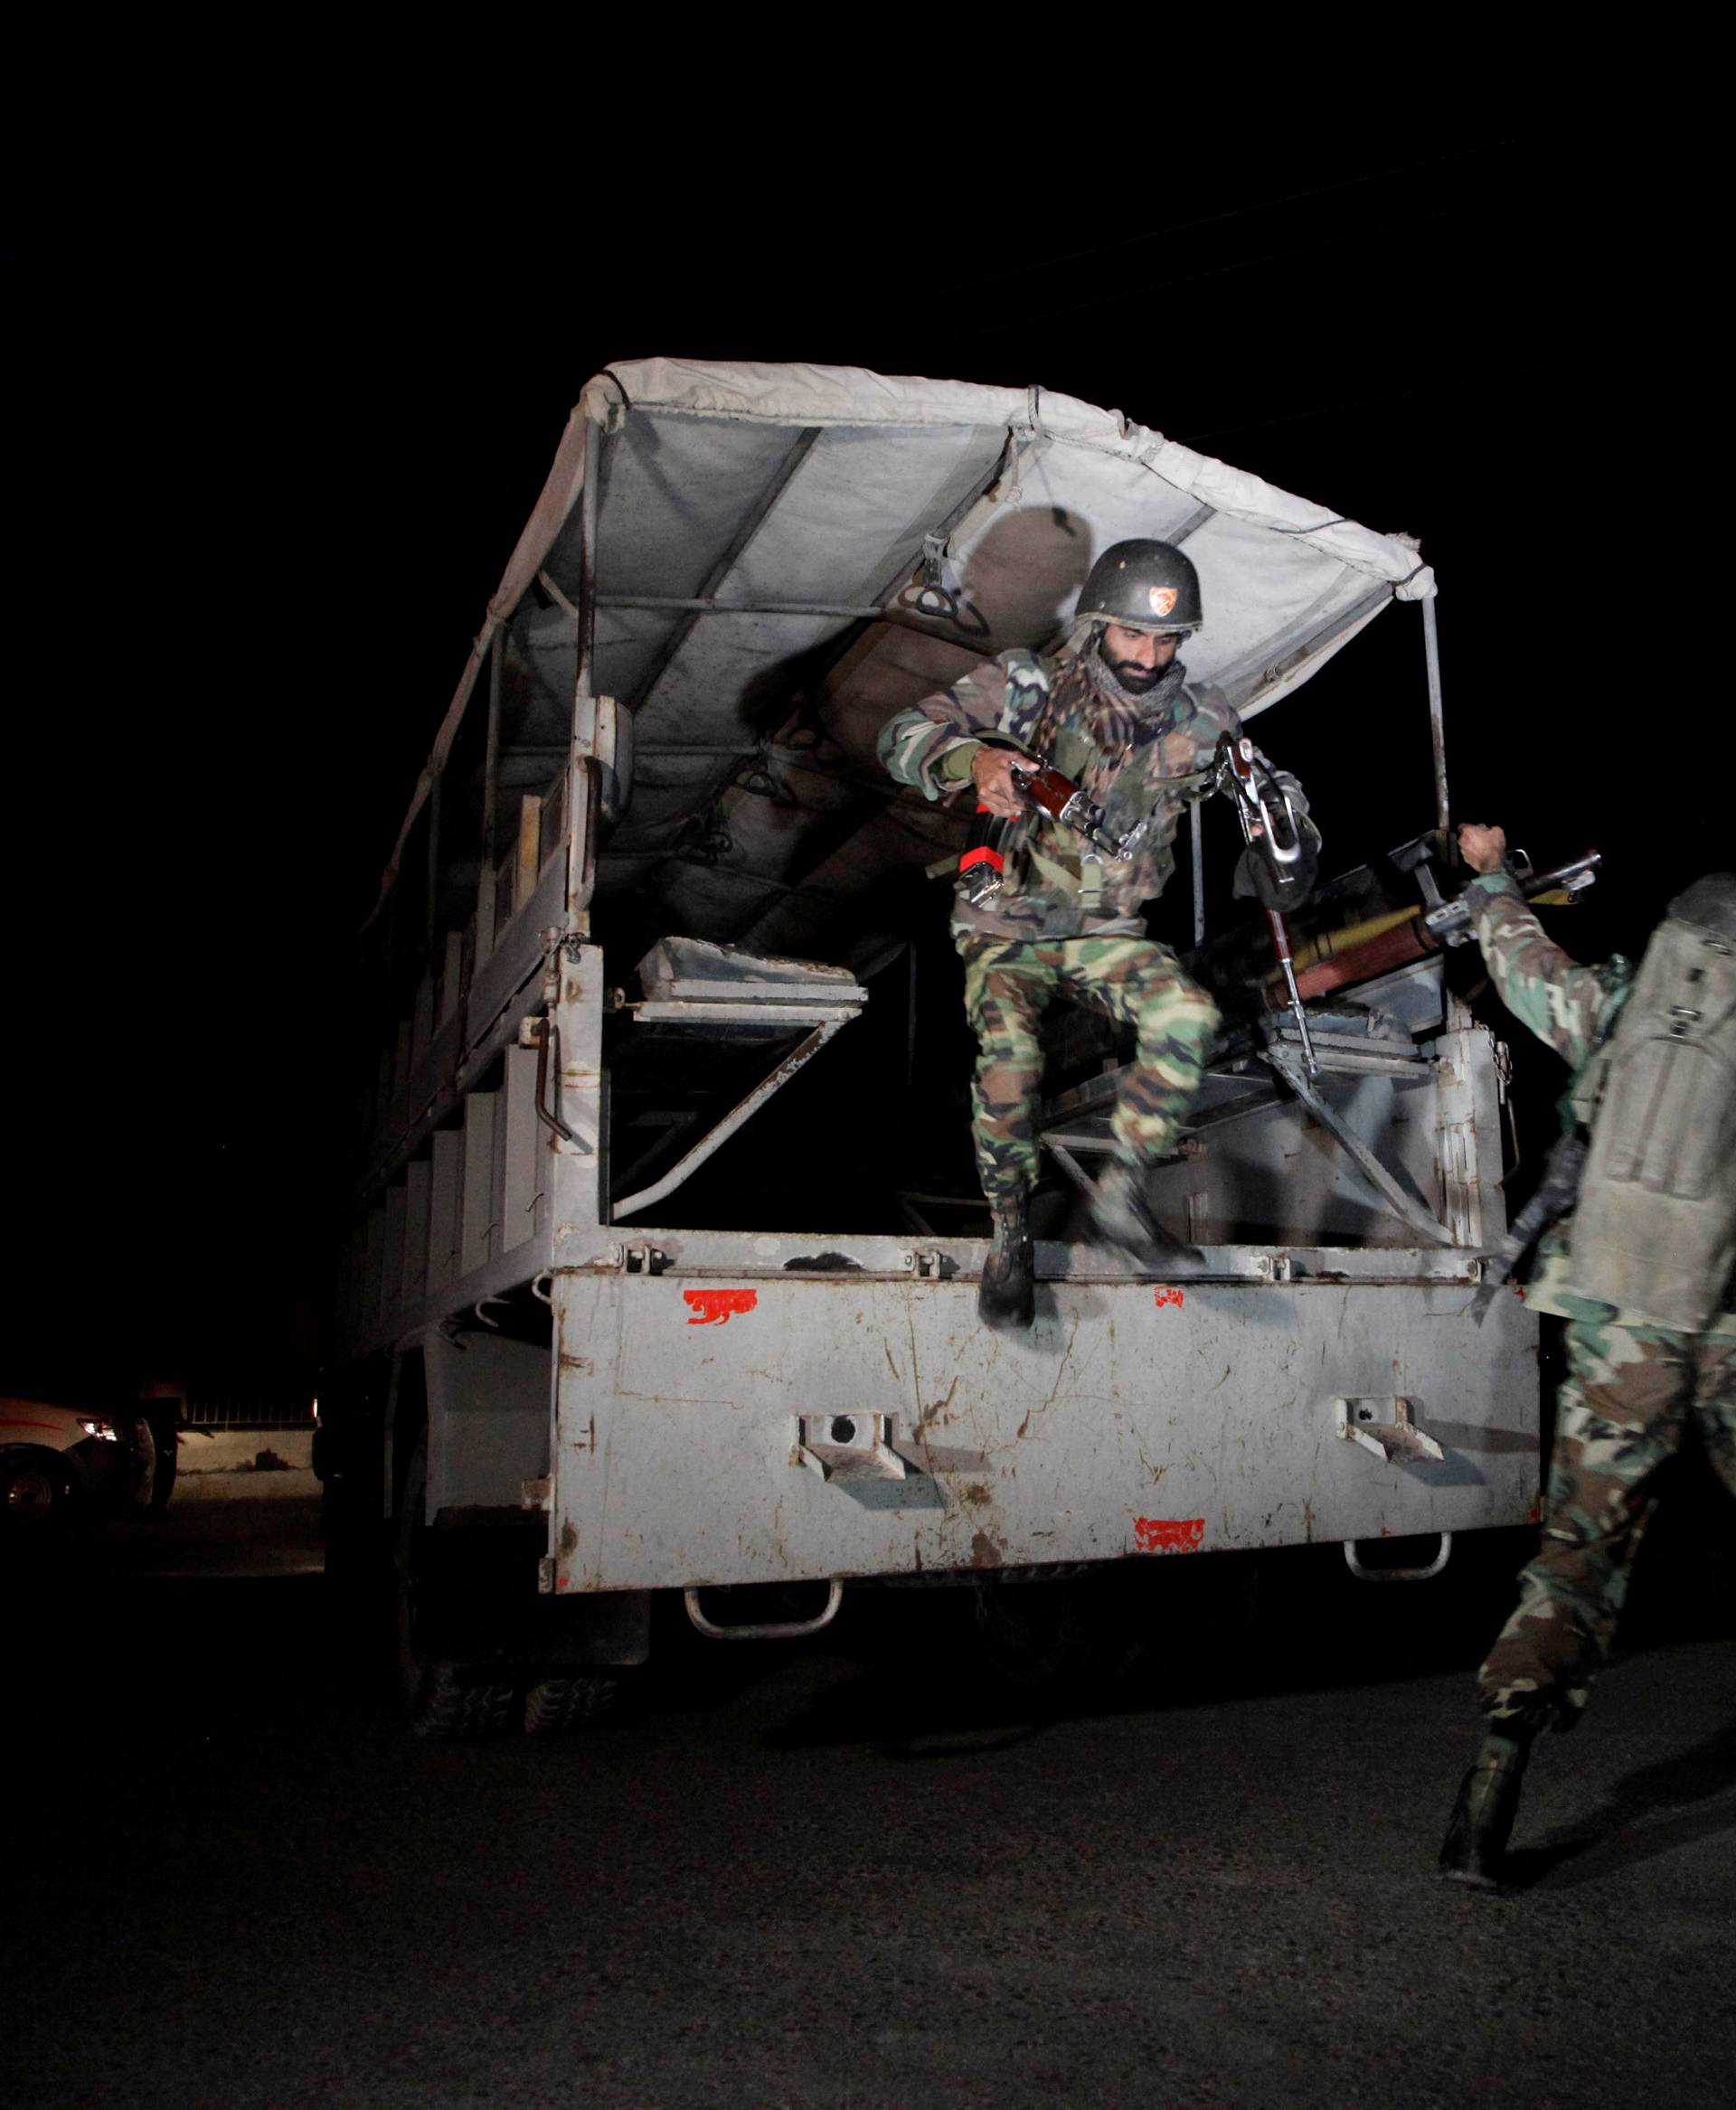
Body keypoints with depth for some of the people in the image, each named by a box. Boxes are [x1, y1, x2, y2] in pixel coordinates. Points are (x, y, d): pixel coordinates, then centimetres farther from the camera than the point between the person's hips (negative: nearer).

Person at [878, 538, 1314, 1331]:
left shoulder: (1193, 725, -2)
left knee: (1188, 1018, -27)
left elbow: (1273, 784, 6)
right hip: (1007, 924, -2)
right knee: (1009, 1055, -29)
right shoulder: (1024, 685, -8)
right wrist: (972, 757, -36)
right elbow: (904, 735, -14)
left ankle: (1121, 1196, -12)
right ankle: (1009, 1241, -9)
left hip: (1107, 932, 3)